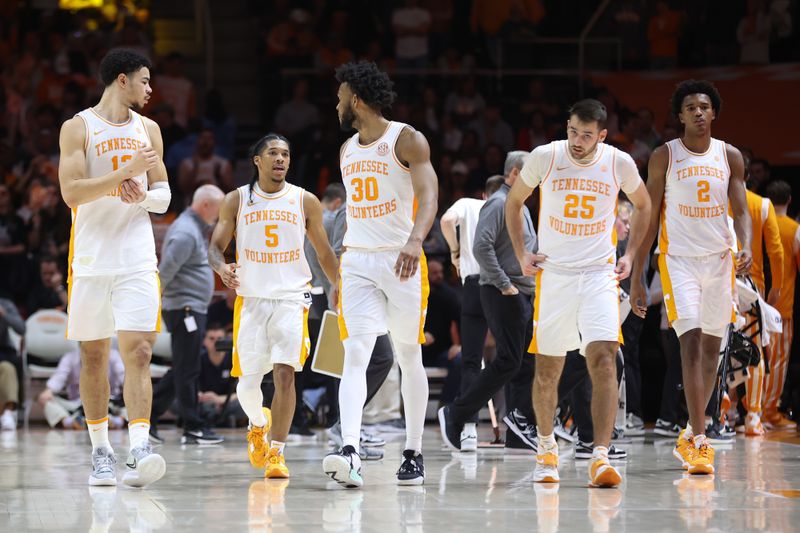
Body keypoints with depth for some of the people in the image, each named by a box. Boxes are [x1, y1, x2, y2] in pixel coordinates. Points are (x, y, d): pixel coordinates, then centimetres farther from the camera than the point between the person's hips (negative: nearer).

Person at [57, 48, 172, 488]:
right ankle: (100, 450, 19)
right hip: (91, 260, -2)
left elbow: (163, 196, 16)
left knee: (138, 352, -11)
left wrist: (143, 195, -7)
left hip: (137, 258, 2)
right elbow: (71, 192, -13)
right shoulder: (78, 128, -2)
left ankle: (138, 452, -22)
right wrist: (127, 172, -19)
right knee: (93, 355, 6)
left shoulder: (148, 130, 11)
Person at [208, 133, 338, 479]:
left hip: (291, 298, -1)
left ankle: (276, 452, -10)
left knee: (285, 374, -15)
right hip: (251, 298, 1)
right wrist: (222, 268, -19)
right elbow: (215, 246, 4)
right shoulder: (237, 200, 4)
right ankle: (258, 426, 35)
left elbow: (324, 254, 12)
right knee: (248, 381, 3)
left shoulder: (305, 201, 4)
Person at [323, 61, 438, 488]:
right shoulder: (347, 150, 14)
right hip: (357, 261, 5)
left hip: (401, 261, -4)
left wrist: (414, 241, -37)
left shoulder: (406, 140, -7)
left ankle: (414, 453, 18)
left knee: (409, 357, 7)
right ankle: (349, 453, -27)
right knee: (355, 355, -13)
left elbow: (428, 196, -19)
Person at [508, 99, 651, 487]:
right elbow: (514, 201, 12)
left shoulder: (619, 163, -4)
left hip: (599, 276, -1)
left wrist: (629, 255, 9)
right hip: (553, 274, 1)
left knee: (604, 362, -17)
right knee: (547, 369, 6)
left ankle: (600, 458, -21)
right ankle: (546, 448, 30)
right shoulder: (545, 157, -6)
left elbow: (643, 205, 16)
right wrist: (521, 254, 5)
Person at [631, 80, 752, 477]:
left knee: (711, 347, 9)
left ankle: (691, 434, 23)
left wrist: (746, 249, -18)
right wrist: (636, 276, -1)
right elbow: (649, 217, 2)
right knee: (691, 343, -15)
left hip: (719, 259, 4)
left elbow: (741, 211, 3)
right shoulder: (664, 157, -1)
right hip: (679, 260, -4)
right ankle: (699, 443, -19)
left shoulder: (730, 157, 6)